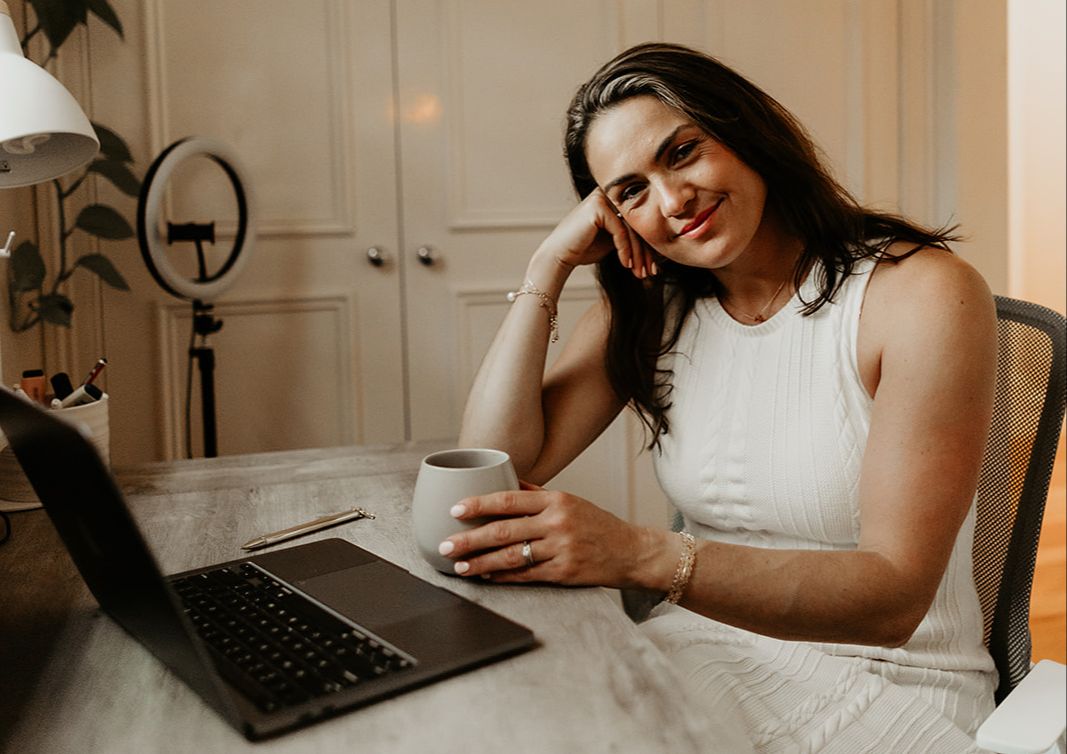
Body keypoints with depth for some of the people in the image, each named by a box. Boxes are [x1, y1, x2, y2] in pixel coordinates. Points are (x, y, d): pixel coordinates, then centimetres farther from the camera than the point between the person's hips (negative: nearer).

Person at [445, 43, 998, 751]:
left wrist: (641, 555, -34)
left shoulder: (926, 294, -14)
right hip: (705, 647, 5)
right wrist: (550, 264, -8)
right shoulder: (646, 309, 3)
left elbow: (894, 598, -20)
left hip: (892, 679, -4)